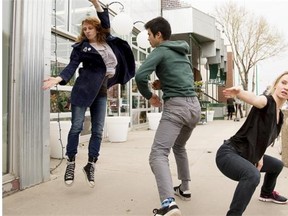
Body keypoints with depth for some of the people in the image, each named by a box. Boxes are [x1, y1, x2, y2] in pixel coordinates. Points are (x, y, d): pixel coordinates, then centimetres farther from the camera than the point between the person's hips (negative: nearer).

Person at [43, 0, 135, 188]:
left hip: (101, 92, 3)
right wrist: (58, 79, -23)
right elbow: (72, 67, -6)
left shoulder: (107, 41, 13)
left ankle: (90, 165, 13)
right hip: (83, 89, -3)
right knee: (76, 126, -4)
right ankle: (71, 163, 10)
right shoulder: (81, 47, 3)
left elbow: (105, 20, 13)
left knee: (98, 130, 2)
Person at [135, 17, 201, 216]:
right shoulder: (182, 51, 21)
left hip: (176, 106, -8)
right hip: (194, 105, 8)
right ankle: (184, 189, 34)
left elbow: (140, 76, -16)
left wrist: (149, 95, 2)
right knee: (179, 146, 28)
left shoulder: (160, 51, -2)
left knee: (158, 154, -13)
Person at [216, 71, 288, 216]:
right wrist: (239, 92, -65)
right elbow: (254, 99, -42)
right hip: (229, 154, -10)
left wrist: (260, 157, 6)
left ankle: (267, 193, 56)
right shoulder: (267, 101, -16)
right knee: (252, 175, -39)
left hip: (248, 157, 10)